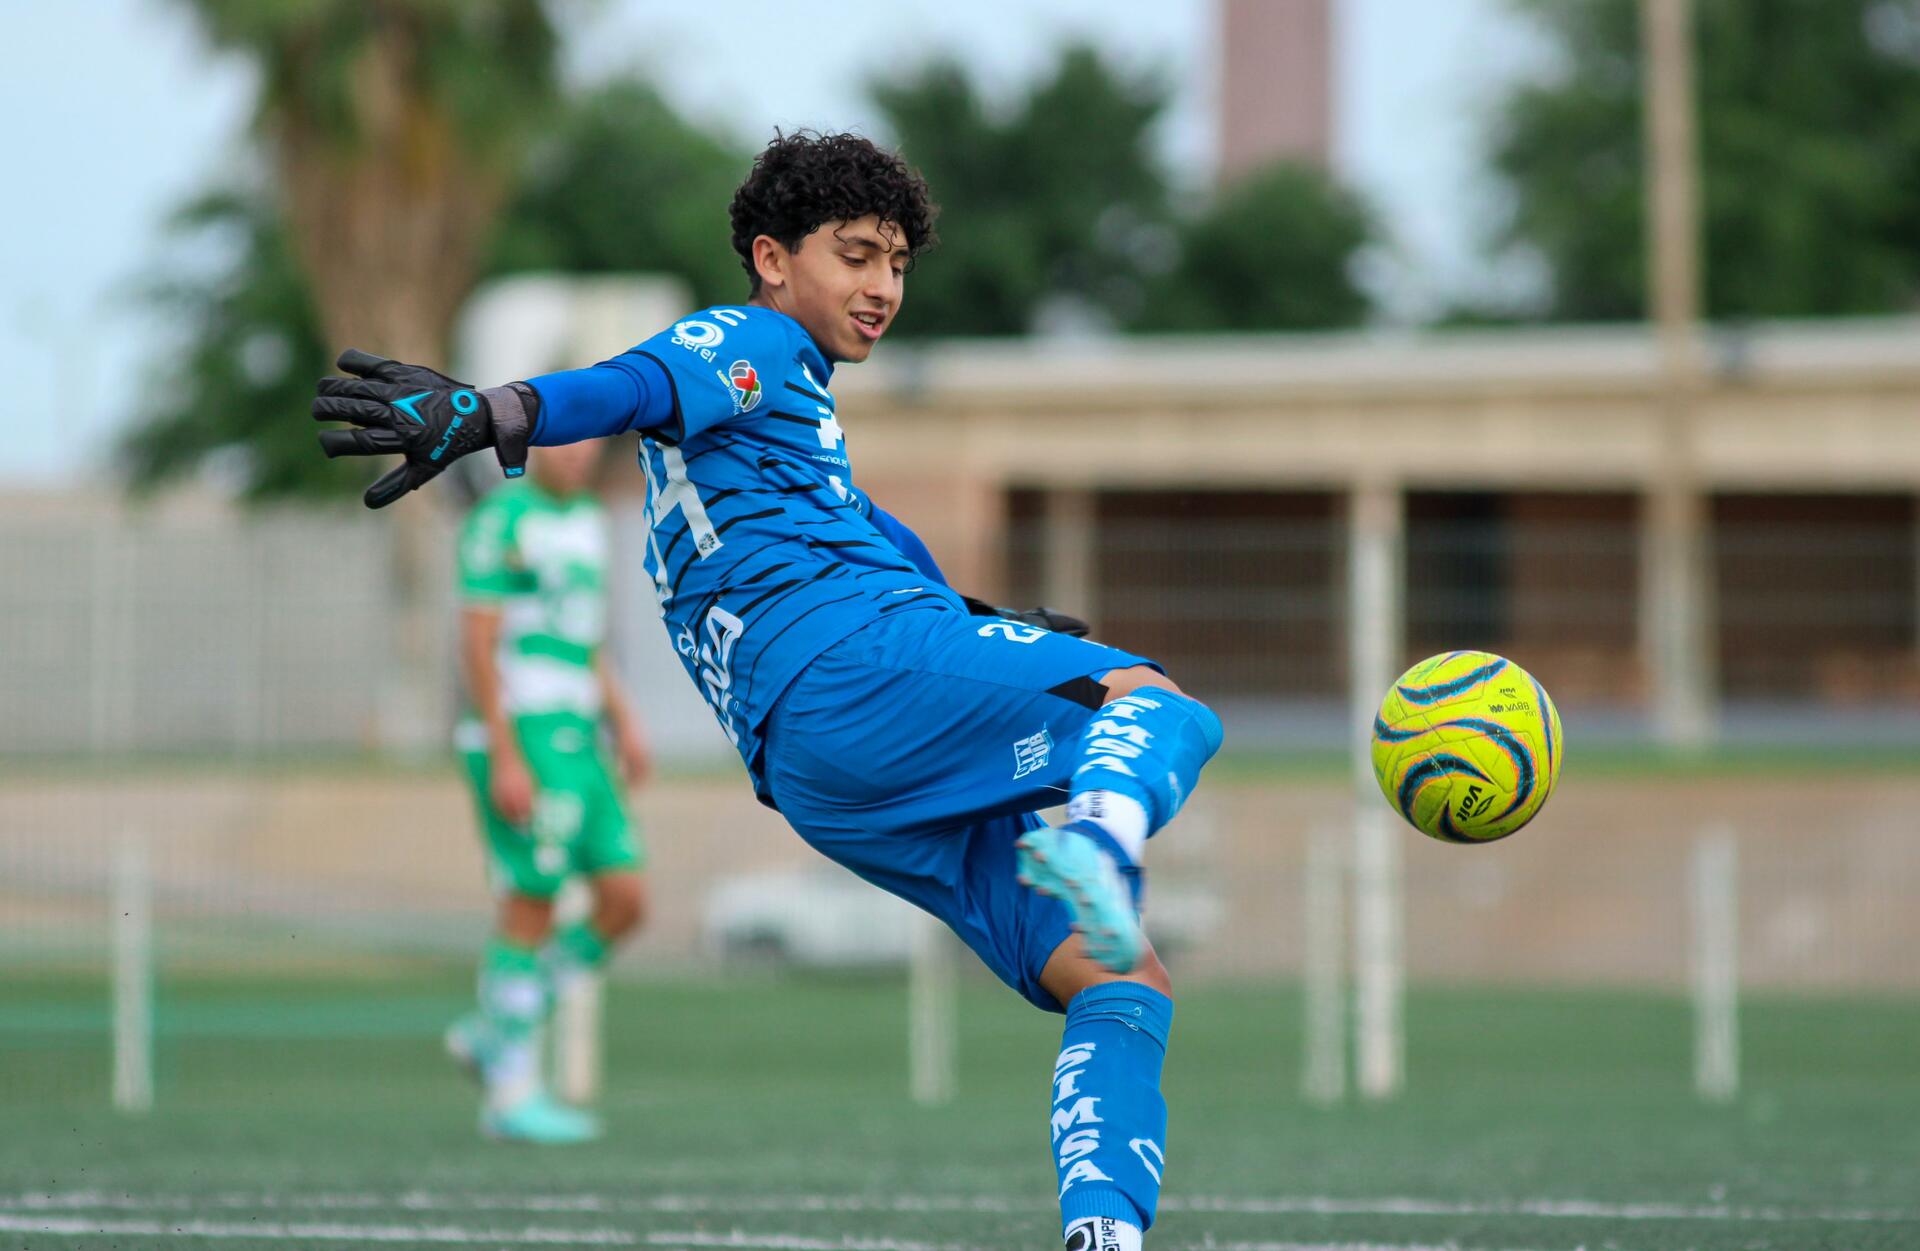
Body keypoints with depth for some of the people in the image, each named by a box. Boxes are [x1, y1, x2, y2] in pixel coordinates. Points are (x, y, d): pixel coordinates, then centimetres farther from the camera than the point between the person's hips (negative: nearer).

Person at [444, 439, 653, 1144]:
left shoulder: (584, 518, 17)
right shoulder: (501, 521, -10)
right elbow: (478, 645, -14)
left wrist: (623, 722, 13)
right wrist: (505, 761, -19)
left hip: (575, 741, 8)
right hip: (522, 737, -8)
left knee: (625, 900, 1)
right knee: (531, 909, -6)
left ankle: (493, 1033, 13)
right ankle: (513, 1093, 1)